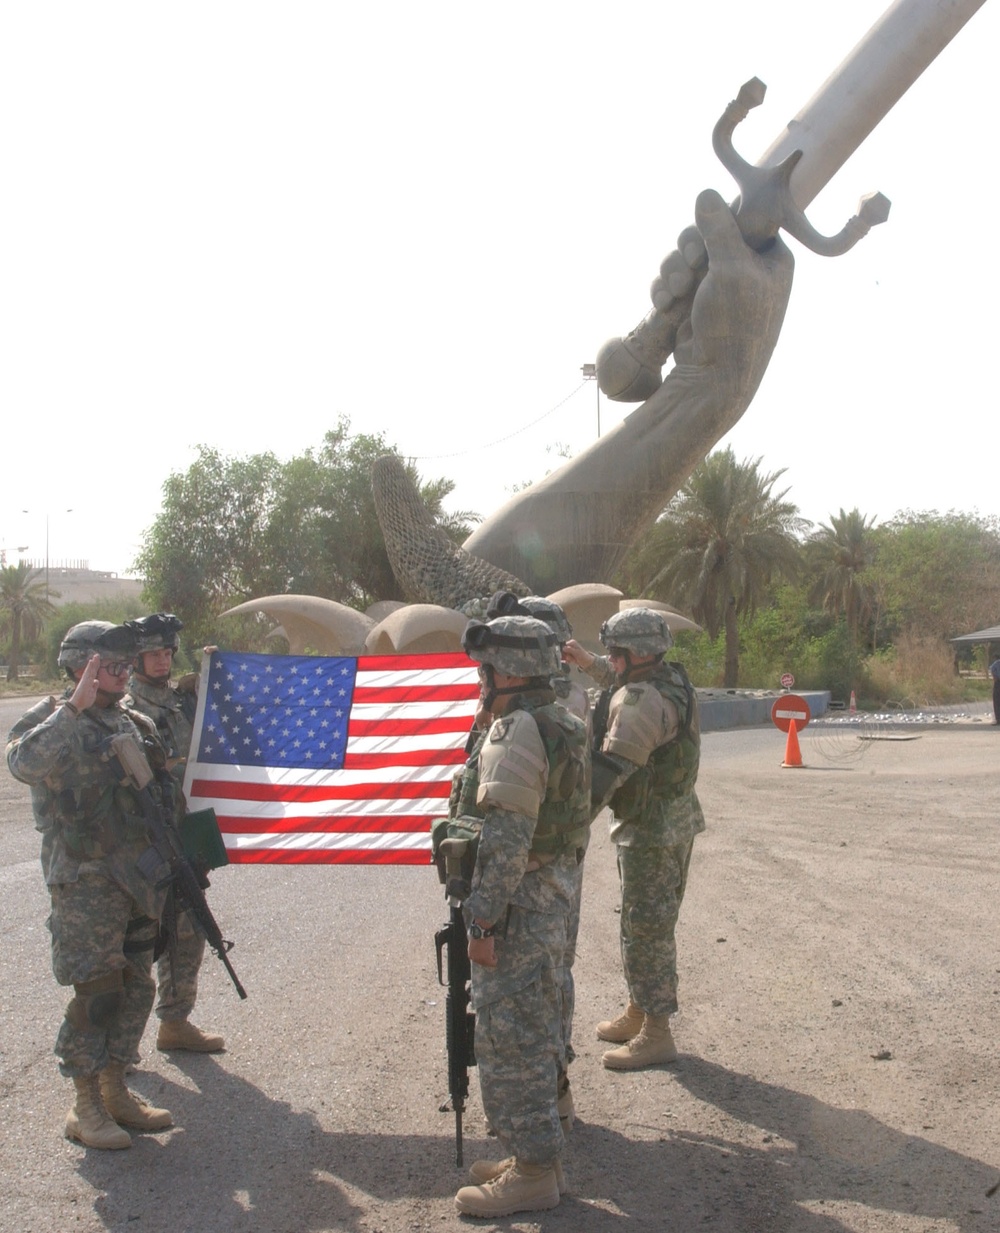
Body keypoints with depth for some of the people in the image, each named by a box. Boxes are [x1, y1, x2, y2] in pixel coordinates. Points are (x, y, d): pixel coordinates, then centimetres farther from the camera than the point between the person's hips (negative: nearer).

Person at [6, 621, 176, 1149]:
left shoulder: (131, 725, 13)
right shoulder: (57, 723, -9)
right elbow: (24, 762, -32)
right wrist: (74, 707, -34)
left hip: (137, 881, 7)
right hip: (86, 883, -7)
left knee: (134, 988, 11)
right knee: (96, 992, -6)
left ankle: (115, 1091, 24)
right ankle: (86, 1107, 6)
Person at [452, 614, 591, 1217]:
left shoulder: (516, 734, -20)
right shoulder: (566, 726, 11)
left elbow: (507, 839, -24)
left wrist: (484, 921, -20)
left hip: (519, 908, -10)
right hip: (556, 898, 10)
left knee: (510, 1040, 0)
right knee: (535, 1037, 18)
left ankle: (532, 1173, 9)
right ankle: (538, 1155, 28)